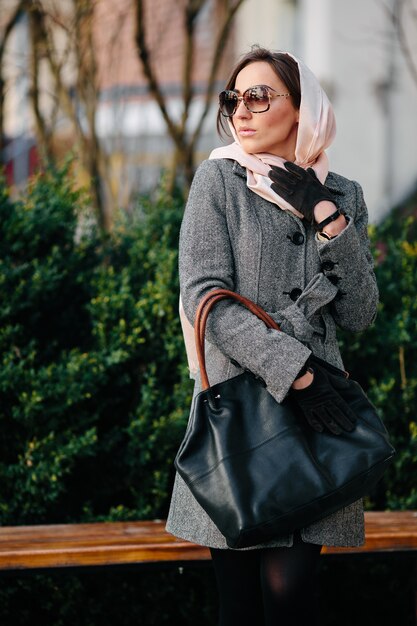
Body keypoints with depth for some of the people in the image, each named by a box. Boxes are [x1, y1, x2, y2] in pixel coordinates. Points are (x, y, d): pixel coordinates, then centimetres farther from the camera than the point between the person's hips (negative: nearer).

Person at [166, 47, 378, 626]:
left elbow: (360, 315, 3)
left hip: (318, 406, 2)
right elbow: (204, 296, -10)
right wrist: (296, 373, -18)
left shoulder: (342, 196, 11)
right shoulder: (220, 179, 2)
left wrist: (327, 219, -7)